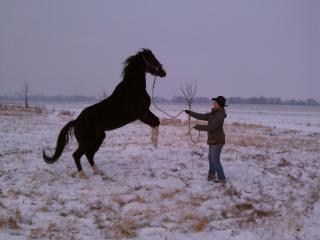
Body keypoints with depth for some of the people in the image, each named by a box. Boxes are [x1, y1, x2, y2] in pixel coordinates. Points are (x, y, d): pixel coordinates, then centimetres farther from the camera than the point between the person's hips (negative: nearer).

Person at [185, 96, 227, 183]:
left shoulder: (219, 115, -21)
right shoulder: (213, 114, 9)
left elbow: (211, 127, -25)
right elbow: (202, 117, 15)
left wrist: (199, 127, -15)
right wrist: (190, 113, 15)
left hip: (217, 141, -10)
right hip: (213, 140, 10)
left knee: (215, 160, -7)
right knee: (211, 158, 18)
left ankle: (221, 178, -3)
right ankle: (211, 175, 28)